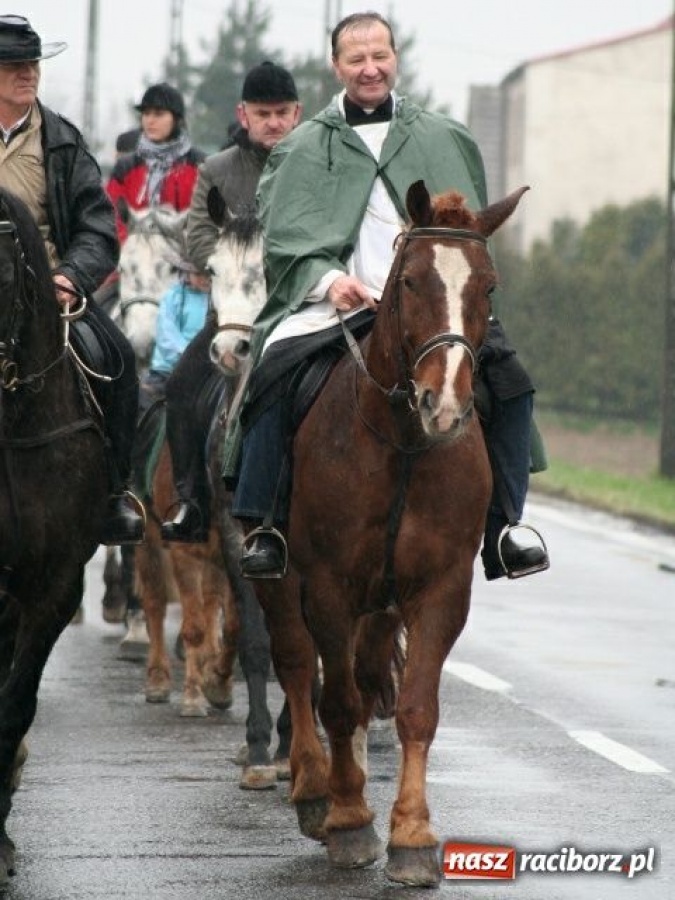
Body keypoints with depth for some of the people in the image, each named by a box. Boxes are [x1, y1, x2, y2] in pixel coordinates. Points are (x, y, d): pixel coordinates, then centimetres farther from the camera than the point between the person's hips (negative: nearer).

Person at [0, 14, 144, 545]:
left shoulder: (63, 141, 10)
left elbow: (98, 231, 5)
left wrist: (71, 277, -15)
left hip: (54, 286, 2)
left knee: (117, 356, -20)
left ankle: (113, 489, -7)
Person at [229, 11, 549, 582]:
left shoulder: (445, 139, 17)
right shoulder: (303, 148, 12)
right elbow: (282, 236, 4)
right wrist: (328, 279, -15)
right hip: (334, 300, -1)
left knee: (509, 381, -19)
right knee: (274, 368, -28)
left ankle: (501, 529, -9)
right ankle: (263, 527, -20)